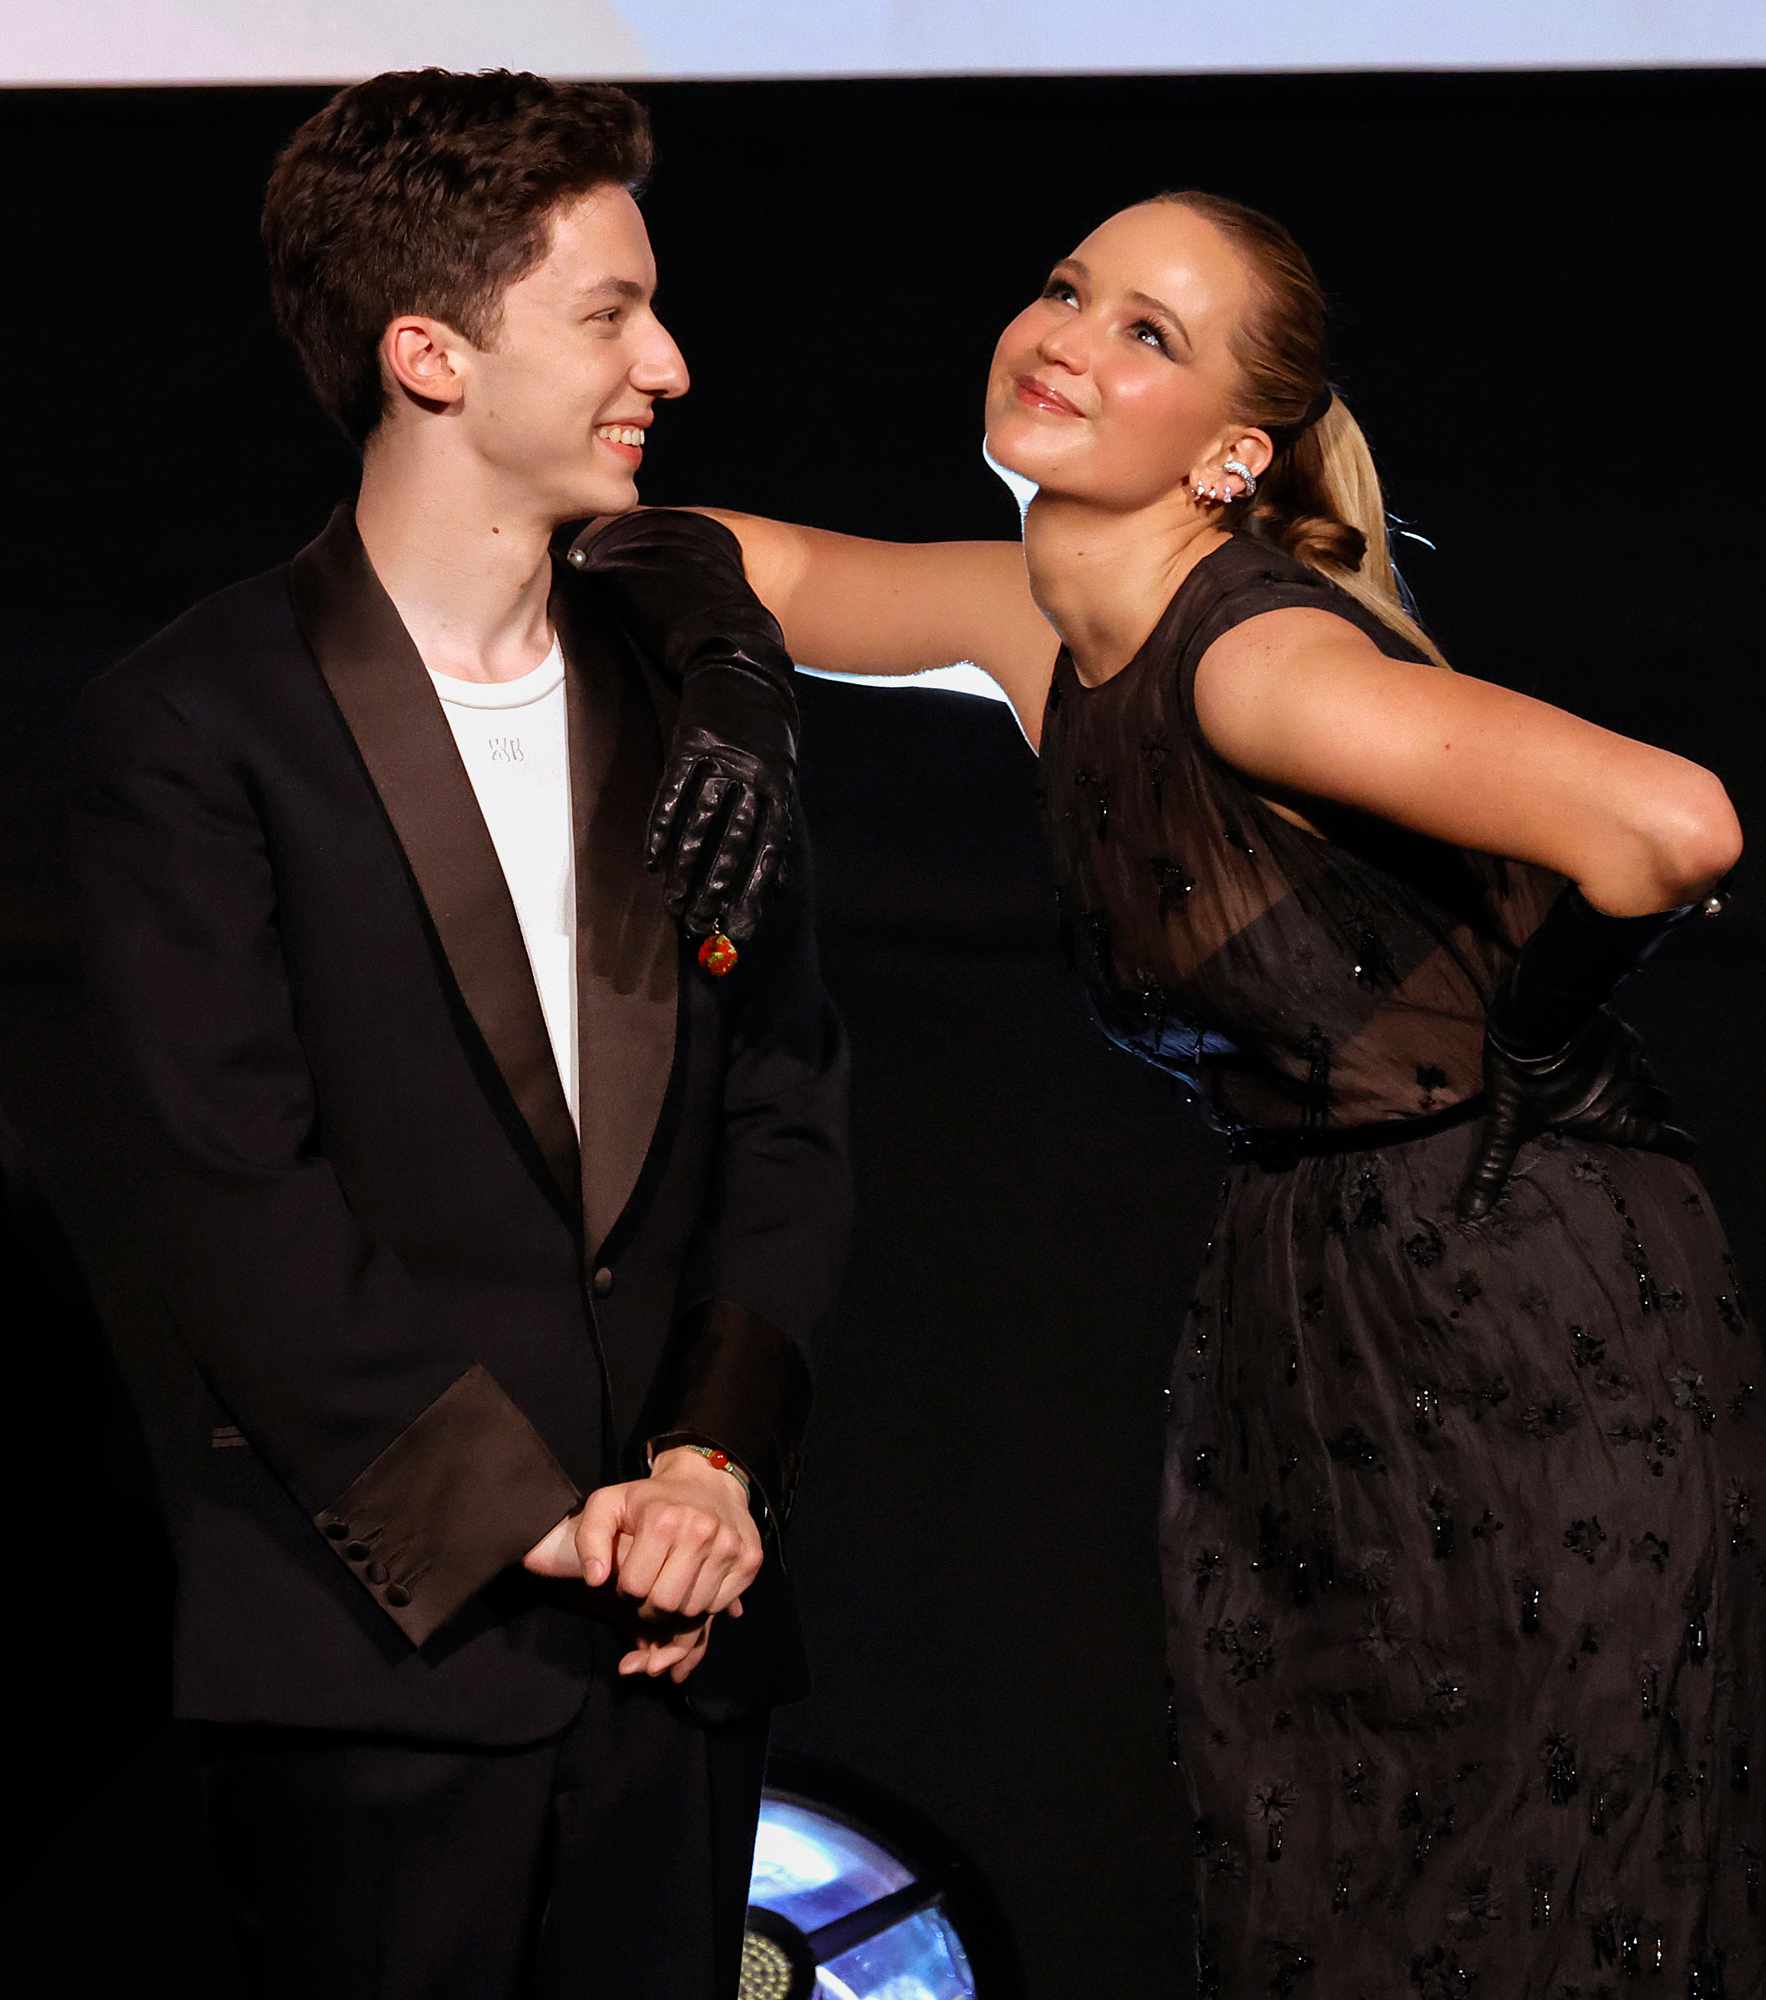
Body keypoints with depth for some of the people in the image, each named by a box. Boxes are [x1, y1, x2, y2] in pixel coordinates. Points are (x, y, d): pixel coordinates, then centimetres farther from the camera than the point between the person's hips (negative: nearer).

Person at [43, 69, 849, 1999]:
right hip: (380, 1644, -5)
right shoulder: (185, 733, -7)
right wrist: (531, 1521, -12)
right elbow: (232, 1200, -12)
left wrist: (719, 1453, -5)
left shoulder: (702, 704, 11)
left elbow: (784, 1112, 10)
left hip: (678, 1626, 5)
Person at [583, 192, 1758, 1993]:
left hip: (1529, 1336, -8)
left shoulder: (1261, 652, -22)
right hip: (1303, 1340, 8)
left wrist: (1518, 1034, -15)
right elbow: (780, 572, 20)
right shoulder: (1042, 618, 4)